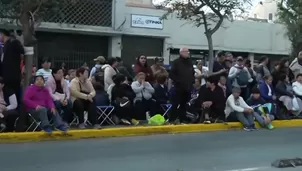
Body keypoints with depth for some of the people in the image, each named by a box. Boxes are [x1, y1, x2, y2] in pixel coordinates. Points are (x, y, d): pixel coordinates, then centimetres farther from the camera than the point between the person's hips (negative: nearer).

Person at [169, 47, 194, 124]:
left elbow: (193, 73, 26)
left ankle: (182, 120, 16)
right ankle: (172, 120, -1)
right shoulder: (176, 62, -4)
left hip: (188, 87, 6)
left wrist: (192, 81, 11)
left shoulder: (190, 62, 16)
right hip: (179, 87, -6)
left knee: (184, 104, 10)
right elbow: (171, 74, -10)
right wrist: (177, 81, -14)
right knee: (176, 104, -6)